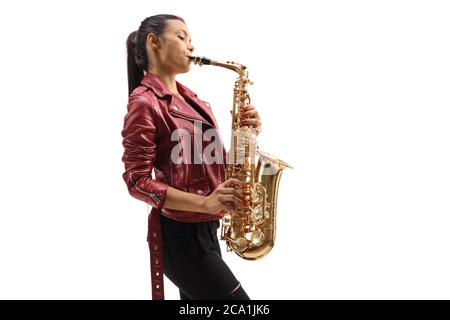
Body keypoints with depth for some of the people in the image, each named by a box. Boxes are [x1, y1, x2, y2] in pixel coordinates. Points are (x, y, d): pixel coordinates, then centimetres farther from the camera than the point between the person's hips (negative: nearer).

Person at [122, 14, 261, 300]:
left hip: (204, 227, 9)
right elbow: (137, 181, -17)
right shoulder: (145, 102, -13)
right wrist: (205, 203, -26)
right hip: (178, 233, -9)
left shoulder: (189, 98, 14)